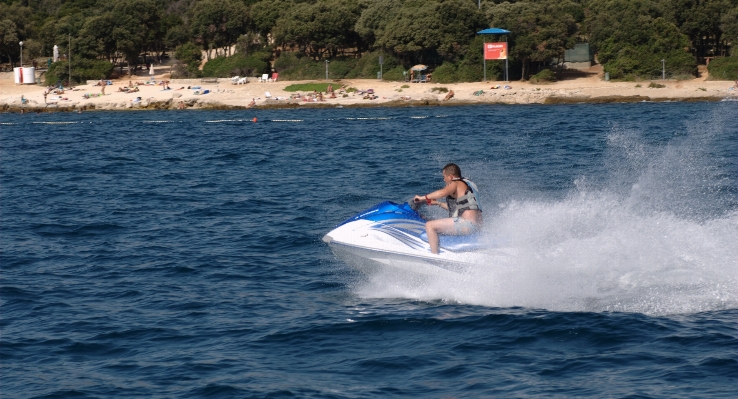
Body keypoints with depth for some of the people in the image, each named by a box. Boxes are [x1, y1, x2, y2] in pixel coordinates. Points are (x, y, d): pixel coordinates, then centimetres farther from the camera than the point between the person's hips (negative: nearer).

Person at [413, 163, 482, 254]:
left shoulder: (455, 184, -6)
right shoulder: (466, 184, 24)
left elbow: (442, 193, -26)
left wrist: (423, 198, -16)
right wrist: (438, 203, 30)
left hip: (467, 223, -11)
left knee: (429, 225, -14)